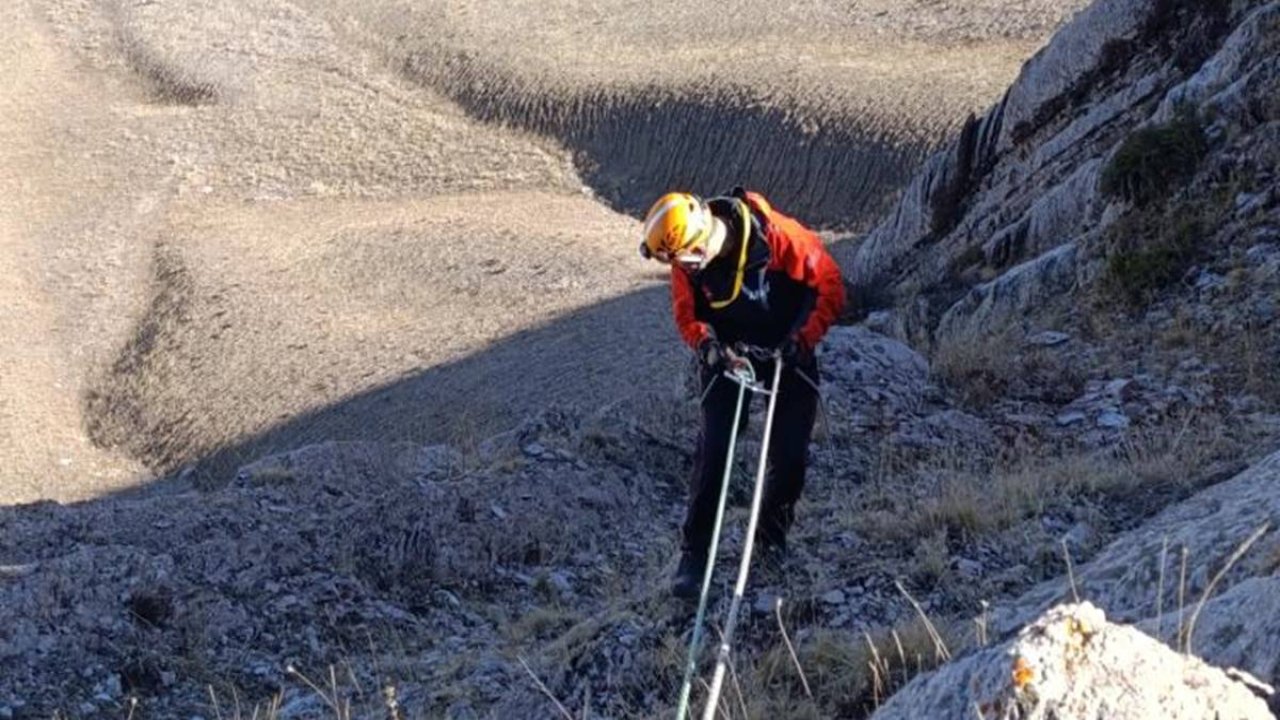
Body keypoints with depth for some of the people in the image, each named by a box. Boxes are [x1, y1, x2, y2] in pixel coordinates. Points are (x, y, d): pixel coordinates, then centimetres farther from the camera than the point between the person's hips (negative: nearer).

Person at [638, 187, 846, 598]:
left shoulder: (779, 236, -31)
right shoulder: (687, 260, -21)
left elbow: (830, 287, -21)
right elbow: (687, 314, -7)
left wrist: (802, 339, -28)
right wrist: (706, 344, -28)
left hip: (787, 351, -1)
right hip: (728, 354, 1)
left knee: (790, 455, 0)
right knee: (713, 452, -9)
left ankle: (773, 534, 26)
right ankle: (693, 555, -1)